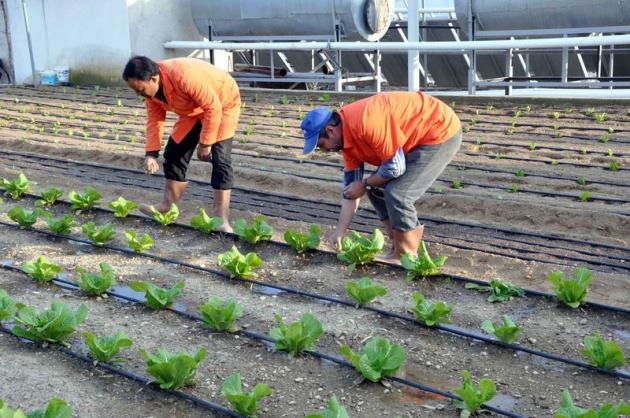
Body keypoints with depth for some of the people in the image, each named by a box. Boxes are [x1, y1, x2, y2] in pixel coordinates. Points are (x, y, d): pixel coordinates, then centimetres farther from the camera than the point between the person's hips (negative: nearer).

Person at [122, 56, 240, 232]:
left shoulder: (184, 76, -40)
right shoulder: (150, 87, -15)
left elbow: (213, 108, -33)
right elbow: (154, 119, -6)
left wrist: (205, 143, -26)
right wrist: (151, 153, -15)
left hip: (223, 103, -8)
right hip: (193, 109, 8)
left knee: (220, 159, -18)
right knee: (174, 153, 5)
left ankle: (221, 219, -18)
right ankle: (169, 204, 19)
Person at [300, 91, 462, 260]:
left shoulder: (365, 122, -30)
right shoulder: (347, 135, 1)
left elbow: (395, 167, -25)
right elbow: (351, 184, 7)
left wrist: (365, 184, -9)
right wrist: (340, 231, 6)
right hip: (419, 138, 10)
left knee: (397, 194, -16)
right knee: (377, 189, 9)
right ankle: (398, 248, 18)